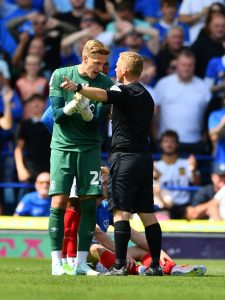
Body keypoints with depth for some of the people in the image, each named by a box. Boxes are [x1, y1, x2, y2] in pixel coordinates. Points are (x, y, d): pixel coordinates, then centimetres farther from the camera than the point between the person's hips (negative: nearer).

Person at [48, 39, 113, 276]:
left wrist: (85, 112, -27)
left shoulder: (106, 83, 0)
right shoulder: (61, 76, -2)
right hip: (62, 146, -2)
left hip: (90, 148, 2)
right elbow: (57, 114, -5)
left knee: (89, 203, -2)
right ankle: (57, 262, -5)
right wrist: (73, 105, -25)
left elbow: (97, 120, -6)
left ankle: (81, 262, 4)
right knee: (59, 202, -8)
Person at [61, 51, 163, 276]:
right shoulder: (146, 96, 20)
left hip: (125, 155, -8)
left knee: (121, 211, -10)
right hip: (145, 156, 8)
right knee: (147, 213, 9)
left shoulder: (125, 91, -7)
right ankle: (155, 265, 8)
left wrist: (77, 88, -43)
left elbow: (103, 95, -29)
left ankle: (119, 265, -16)